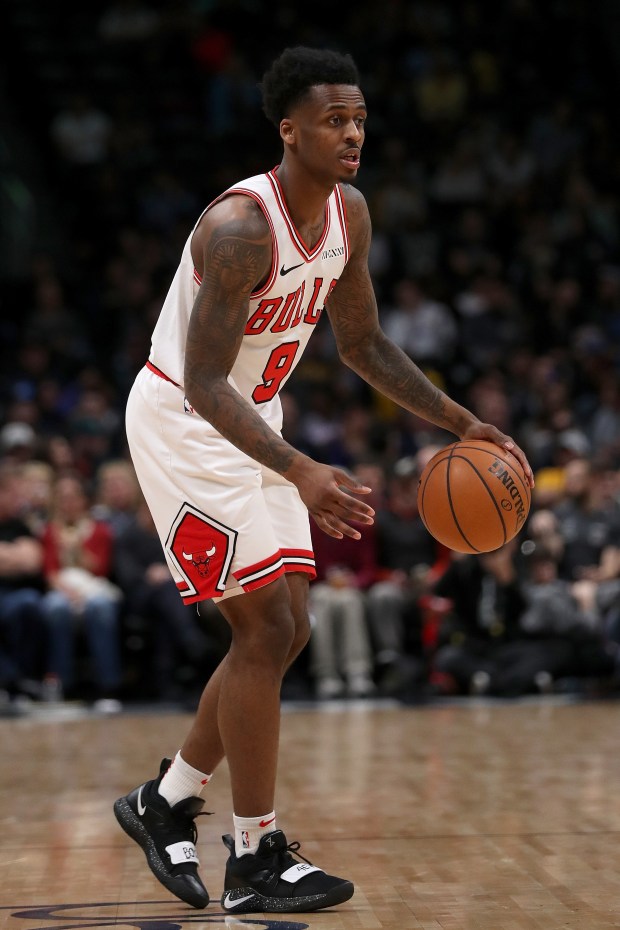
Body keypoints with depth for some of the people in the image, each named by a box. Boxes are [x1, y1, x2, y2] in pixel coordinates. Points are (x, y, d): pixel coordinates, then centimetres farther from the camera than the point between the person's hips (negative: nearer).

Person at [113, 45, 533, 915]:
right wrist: (301, 474, -42)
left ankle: (166, 802, 25)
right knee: (267, 628, -11)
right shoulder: (239, 226, -28)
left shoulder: (351, 214, -2)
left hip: (253, 419, 9)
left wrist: (458, 420, 2)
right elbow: (204, 384, -31)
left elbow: (362, 342, 11)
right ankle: (256, 860, -1)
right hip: (182, 421, -9)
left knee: (282, 632, 9)